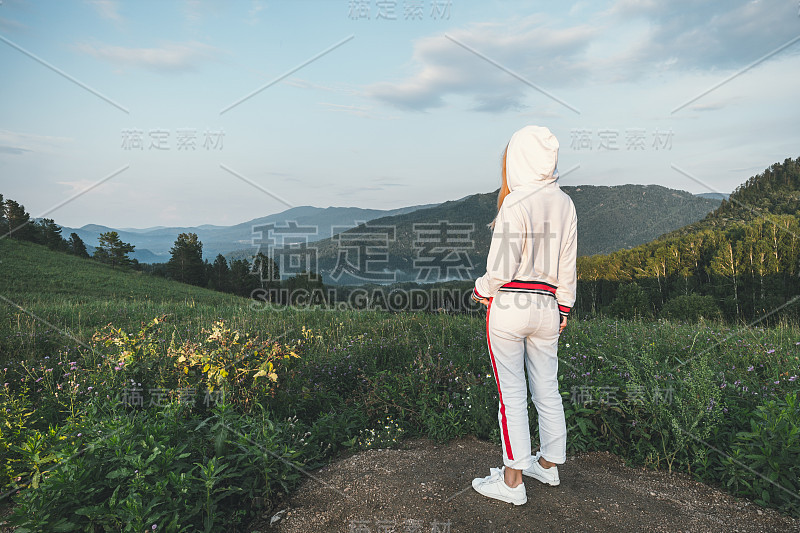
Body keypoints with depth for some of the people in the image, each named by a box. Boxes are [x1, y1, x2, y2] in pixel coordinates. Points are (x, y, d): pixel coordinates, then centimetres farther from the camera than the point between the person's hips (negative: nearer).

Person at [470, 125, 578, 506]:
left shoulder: (515, 203, -16)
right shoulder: (565, 204, 5)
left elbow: (500, 268, -17)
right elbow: (568, 265, 9)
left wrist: (481, 290, 2)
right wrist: (564, 307, 18)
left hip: (508, 304, -6)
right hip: (547, 305, 7)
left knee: (511, 392, 3)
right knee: (547, 388, 17)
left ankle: (512, 480, 15)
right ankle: (548, 464, 36)